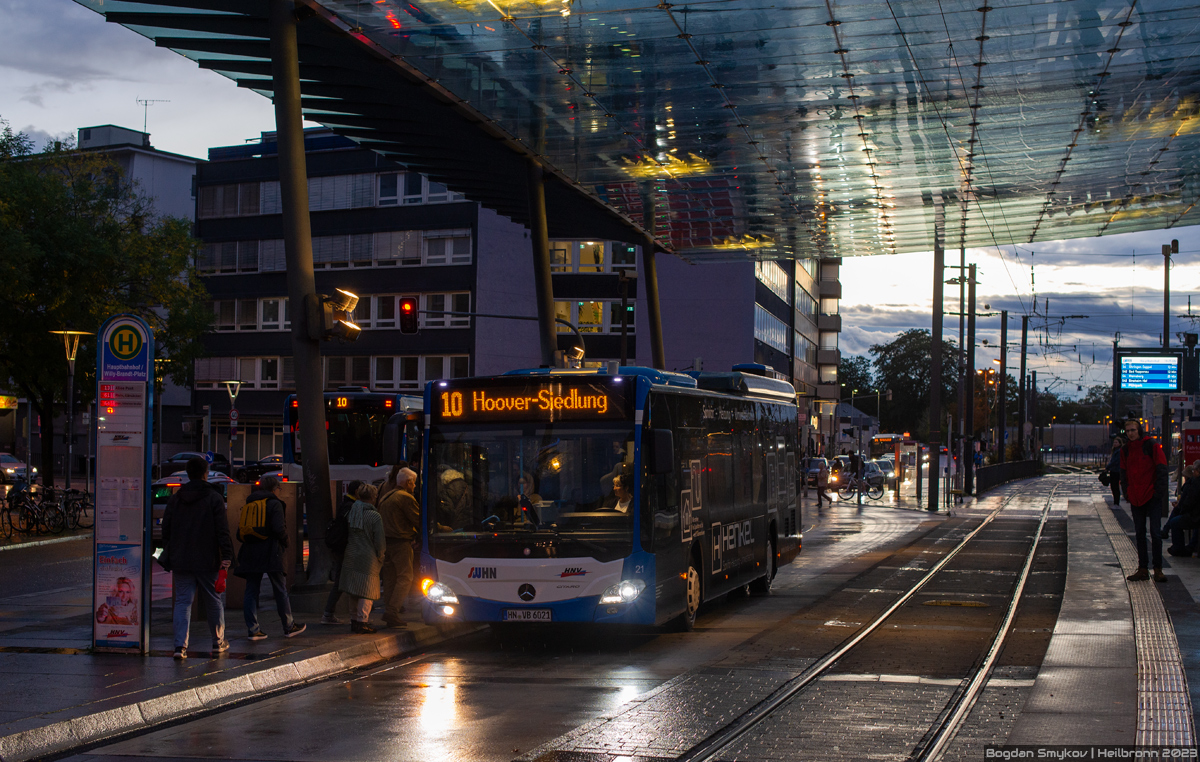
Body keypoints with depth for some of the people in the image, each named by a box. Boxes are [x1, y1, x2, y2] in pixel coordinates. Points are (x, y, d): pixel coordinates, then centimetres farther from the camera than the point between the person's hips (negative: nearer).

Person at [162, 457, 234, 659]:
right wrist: (226, 555, -10)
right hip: (207, 561, -2)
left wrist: (170, 557, 19)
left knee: (182, 602, 1)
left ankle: (180, 645, -13)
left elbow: (166, 531, 12)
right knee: (213, 600, 12)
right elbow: (223, 530, -10)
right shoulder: (214, 498, -4)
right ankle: (218, 642, 21)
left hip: (180, 561, 2)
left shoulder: (175, 499, 8)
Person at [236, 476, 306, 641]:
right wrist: (285, 542, 3)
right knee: (281, 590, 5)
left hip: (250, 553, 5)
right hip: (269, 552, -5)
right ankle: (289, 627, 13)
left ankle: (252, 629, 1)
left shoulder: (248, 505, 16)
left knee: (251, 591, 6)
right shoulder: (274, 503, -3)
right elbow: (279, 529, -14)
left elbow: (240, 533, 13)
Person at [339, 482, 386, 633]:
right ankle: (361, 622, -1)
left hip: (351, 557, 6)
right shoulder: (375, 516, -10)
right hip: (368, 558, -6)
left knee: (354, 591, 15)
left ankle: (354, 620, 21)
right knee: (366, 592, 0)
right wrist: (380, 559, 5)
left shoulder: (351, 512, 6)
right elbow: (380, 542, -9)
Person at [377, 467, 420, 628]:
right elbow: (419, 521, -10)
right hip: (401, 543, -8)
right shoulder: (406, 498, -10)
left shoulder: (385, 498, 18)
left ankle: (389, 612, 13)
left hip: (386, 542, 8)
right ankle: (392, 612, -15)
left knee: (390, 579, 11)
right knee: (405, 578, -6)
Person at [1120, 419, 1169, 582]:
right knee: (1139, 534, 9)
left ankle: (1158, 569, 1)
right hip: (1135, 498, 5)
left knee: (1155, 533, -4)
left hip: (1152, 497, -5)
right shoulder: (1125, 450, 9)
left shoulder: (1152, 446, -6)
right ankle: (1142, 569, 13)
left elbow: (1161, 470, -6)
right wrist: (1126, 492, 5)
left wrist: (1159, 492, -12)